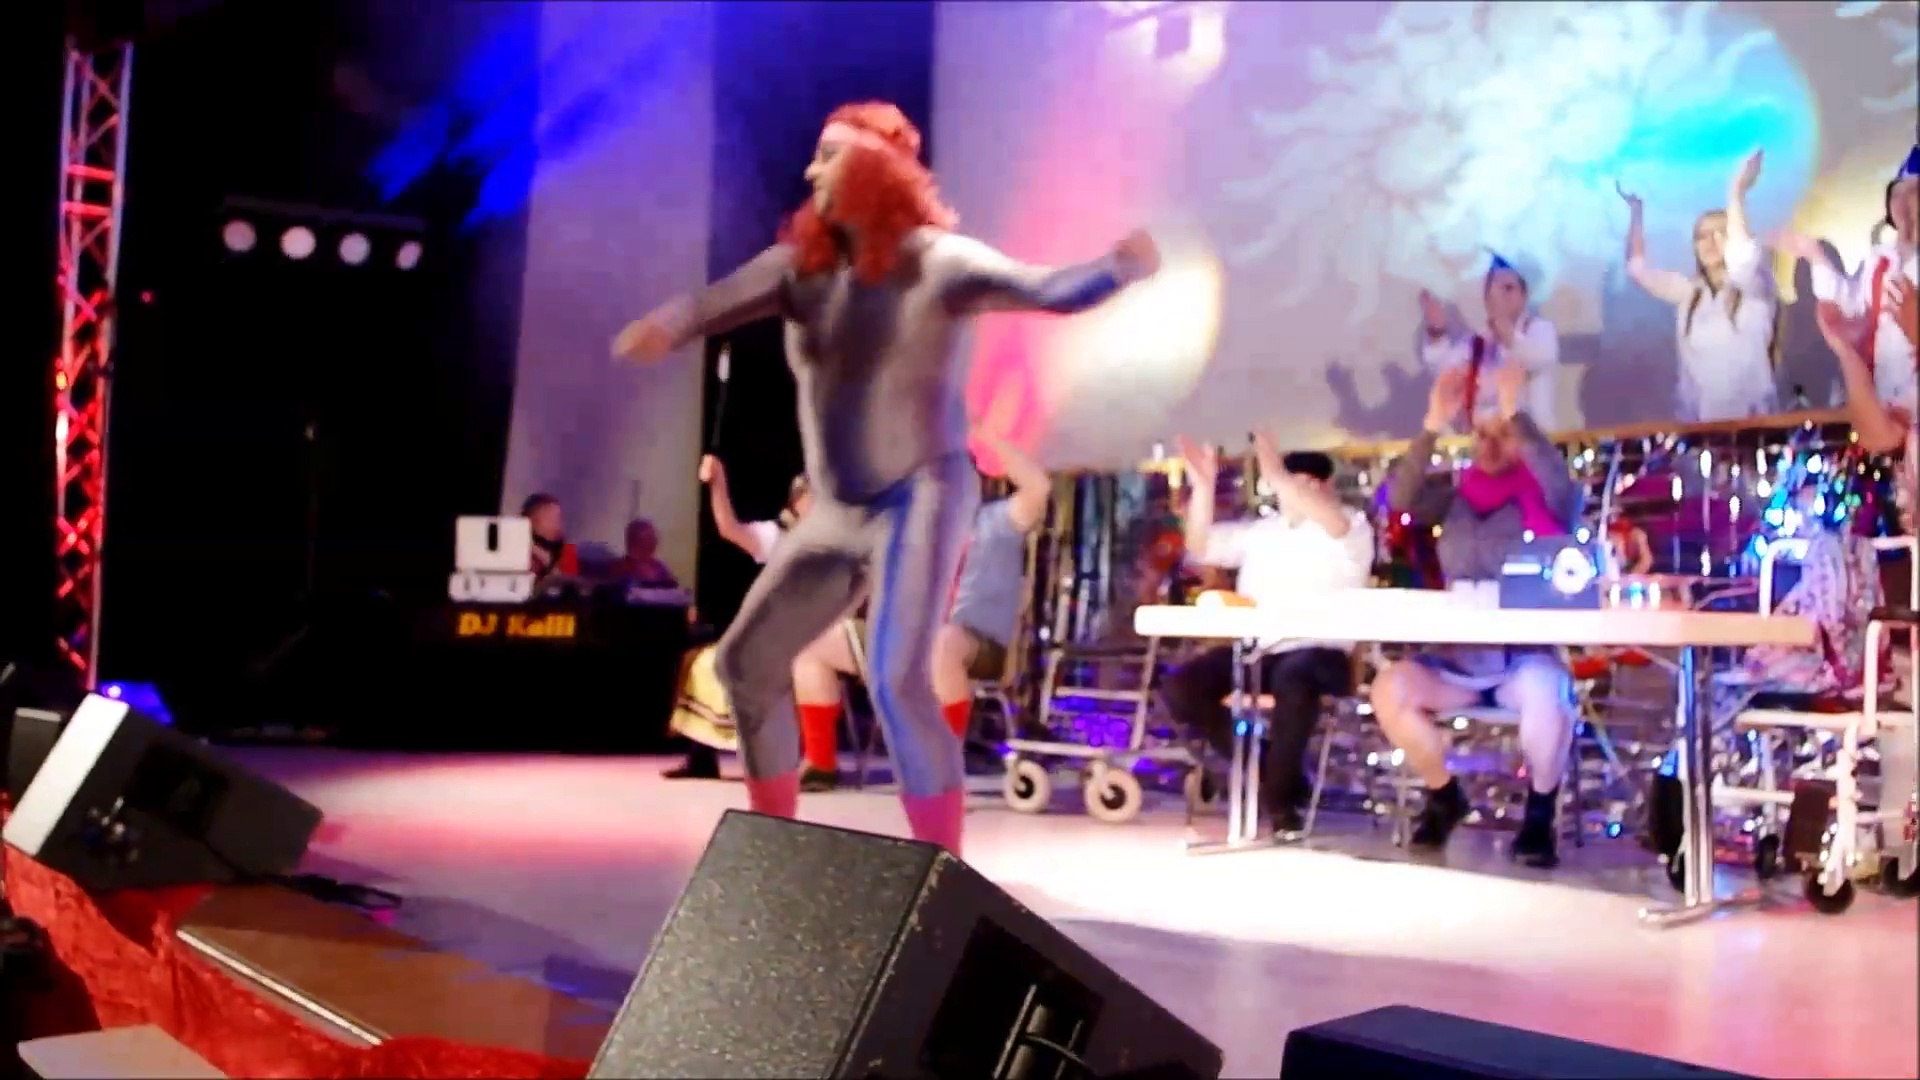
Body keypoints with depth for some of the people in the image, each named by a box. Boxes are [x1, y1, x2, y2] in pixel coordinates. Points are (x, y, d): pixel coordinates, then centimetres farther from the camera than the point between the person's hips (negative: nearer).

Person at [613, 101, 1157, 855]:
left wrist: (1120, 269, -38)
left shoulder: (936, 262, -11)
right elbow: (722, 299, -14)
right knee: (747, 659, 13)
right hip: (837, 509, 8)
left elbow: (1047, 290, -20)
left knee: (896, 681, -22)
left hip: (919, 496, -7)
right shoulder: (801, 263, 3)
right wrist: (666, 326, -35)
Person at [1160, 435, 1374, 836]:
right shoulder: (1260, 531, 21)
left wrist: (1279, 477, -32)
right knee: (1179, 689, -16)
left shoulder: (1353, 528, 4)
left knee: (1293, 679, -41)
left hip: (1318, 653, -6)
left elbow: (1339, 526, -21)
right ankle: (1263, 768, -5)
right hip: (1254, 651, 6)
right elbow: (1201, 547, 16)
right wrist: (1203, 485, 1)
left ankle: (1279, 793, -21)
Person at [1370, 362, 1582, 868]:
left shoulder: (1545, 498, 1)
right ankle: (1444, 795, 4)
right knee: (1390, 687, -23)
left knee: (1544, 694, -37)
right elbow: (1401, 499, -10)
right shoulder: (1455, 496, 8)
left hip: (1526, 657, -3)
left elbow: (1564, 485, -23)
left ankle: (1540, 813, -8)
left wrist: (1515, 414, -25)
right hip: (1458, 660, 3)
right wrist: (1434, 425, -19)